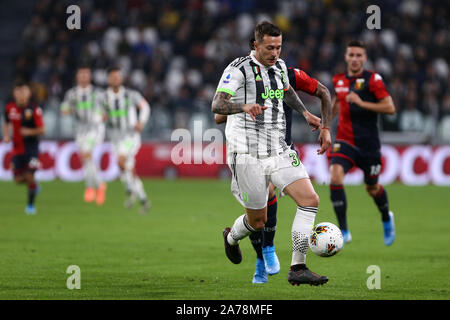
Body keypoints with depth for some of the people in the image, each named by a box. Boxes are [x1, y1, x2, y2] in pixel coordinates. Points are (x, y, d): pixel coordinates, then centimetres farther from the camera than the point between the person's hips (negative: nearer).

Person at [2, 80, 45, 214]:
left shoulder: (34, 109, -11)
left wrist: (30, 132, -27)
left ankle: (30, 205, 9)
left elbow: (42, 130, -10)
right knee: (18, 179, -1)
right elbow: (6, 123, 19)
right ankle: (34, 185, 32)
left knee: (29, 176, -9)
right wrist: (6, 135, 2)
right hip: (17, 147, 4)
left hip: (31, 147, -4)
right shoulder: (10, 108, 1)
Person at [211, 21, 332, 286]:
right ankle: (231, 237, 41)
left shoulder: (279, 66, 10)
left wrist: (305, 113, 26)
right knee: (258, 221, 3)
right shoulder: (239, 69, -11)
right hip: (248, 154, -6)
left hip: (279, 152, 6)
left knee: (310, 200, -13)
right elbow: (217, 105, -25)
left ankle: (298, 268, -9)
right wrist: (244, 106, -43)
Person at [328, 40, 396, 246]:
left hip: (368, 143, -3)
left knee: (372, 188, 12)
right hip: (344, 142, 3)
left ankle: (386, 219, 46)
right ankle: (343, 231, -16)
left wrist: (362, 103, -23)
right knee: (335, 177, -22)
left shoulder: (373, 80, -9)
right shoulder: (339, 80, 6)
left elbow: (390, 108, -16)